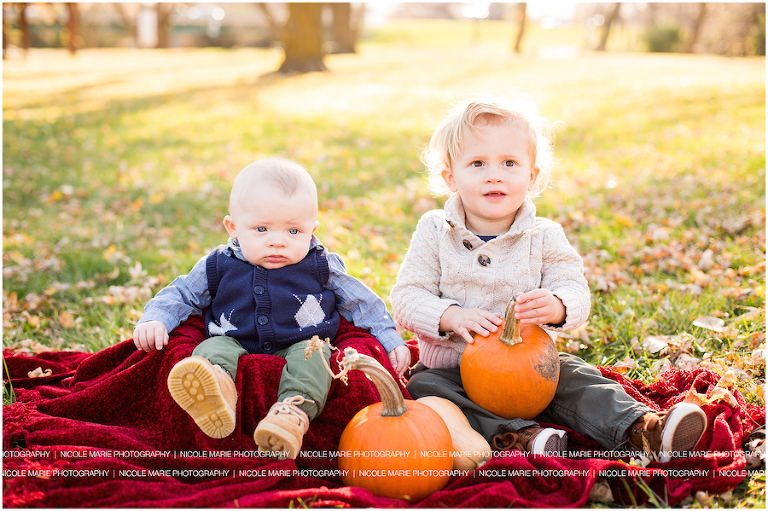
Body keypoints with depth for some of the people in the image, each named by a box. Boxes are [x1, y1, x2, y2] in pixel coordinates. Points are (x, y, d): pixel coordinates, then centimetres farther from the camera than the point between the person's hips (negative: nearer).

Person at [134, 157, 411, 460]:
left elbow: (362, 303, 10)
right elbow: (181, 295, 12)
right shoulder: (219, 267, 3)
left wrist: (392, 342, 5)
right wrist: (154, 320, -7)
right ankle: (218, 386, -60)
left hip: (301, 347, 0)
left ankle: (294, 413, -52)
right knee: (215, 348, -28)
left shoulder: (322, 267, 1)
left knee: (310, 356, -31)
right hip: (238, 348, 1)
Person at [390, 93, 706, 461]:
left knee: (572, 375, -21)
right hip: (453, 367, -1)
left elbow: (575, 290, -13)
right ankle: (514, 438, -41)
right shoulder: (435, 233, -6)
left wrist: (556, 306, -38)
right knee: (424, 386, -27)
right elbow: (406, 297, -9)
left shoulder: (544, 237, -3)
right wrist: (451, 316, -28)